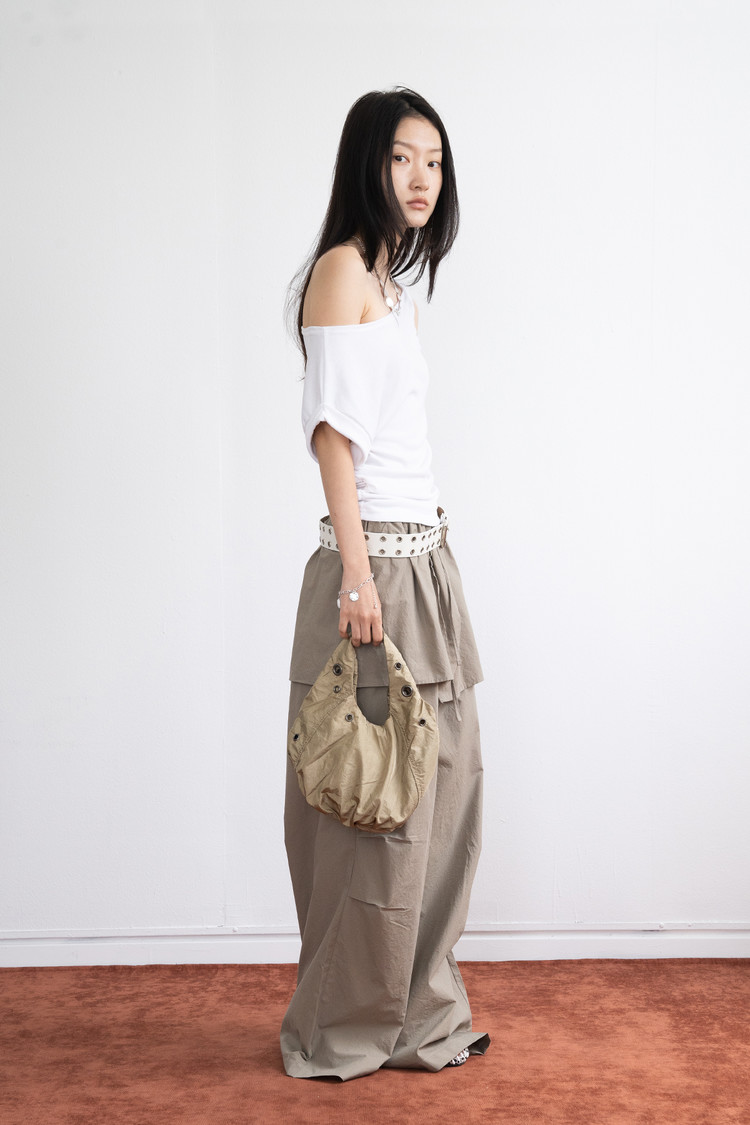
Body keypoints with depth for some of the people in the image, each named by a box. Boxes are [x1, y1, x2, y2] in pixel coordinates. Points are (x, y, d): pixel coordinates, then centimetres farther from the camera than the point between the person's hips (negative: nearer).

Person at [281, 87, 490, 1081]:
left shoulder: (391, 280, 20)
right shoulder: (342, 266, -6)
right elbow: (332, 427, -14)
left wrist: (406, 563, 17)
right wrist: (356, 569, -20)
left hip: (422, 560, 9)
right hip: (377, 564, -9)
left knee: (439, 790, 12)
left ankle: (417, 1012, 25)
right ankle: (345, 1032, 16)